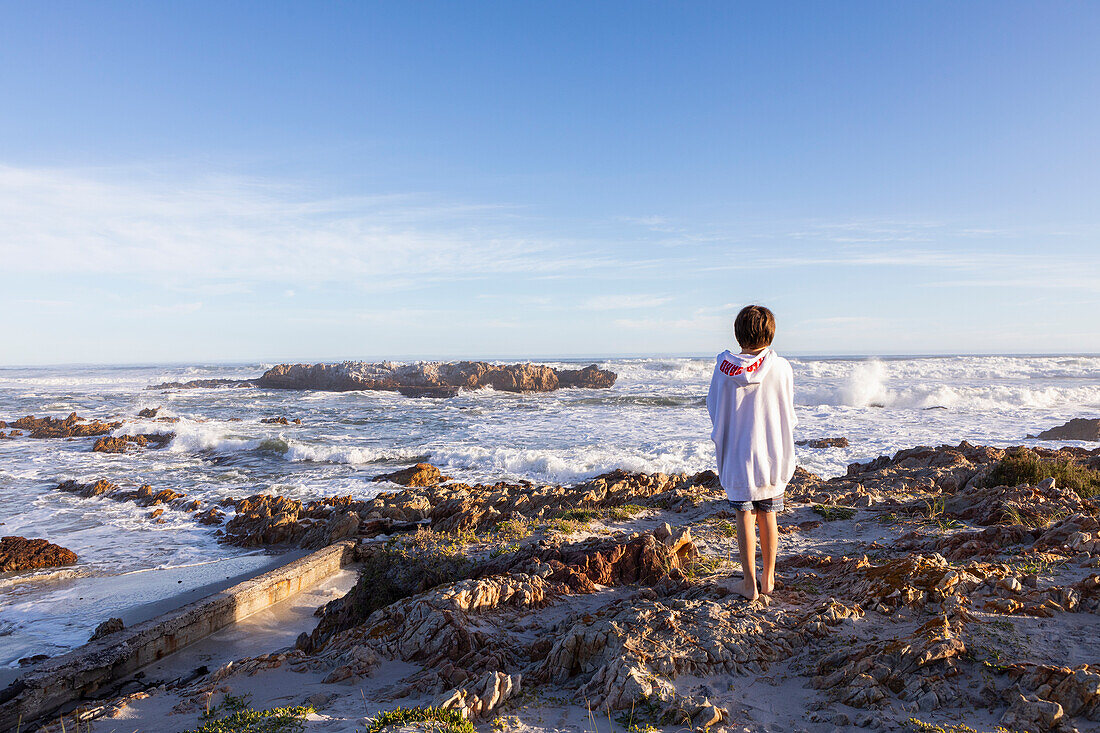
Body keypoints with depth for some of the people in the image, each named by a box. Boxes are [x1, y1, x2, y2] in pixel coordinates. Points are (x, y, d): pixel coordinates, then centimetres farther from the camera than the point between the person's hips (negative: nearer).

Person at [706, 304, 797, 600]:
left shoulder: (724, 368, -10)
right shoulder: (781, 368, -10)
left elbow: (714, 410, 1)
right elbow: (789, 415, 0)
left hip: (737, 456, -1)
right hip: (772, 455, 1)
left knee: (744, 518, 7)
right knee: (767, 516, 14)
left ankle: (750, 583, 14)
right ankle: (768, 579, 25)